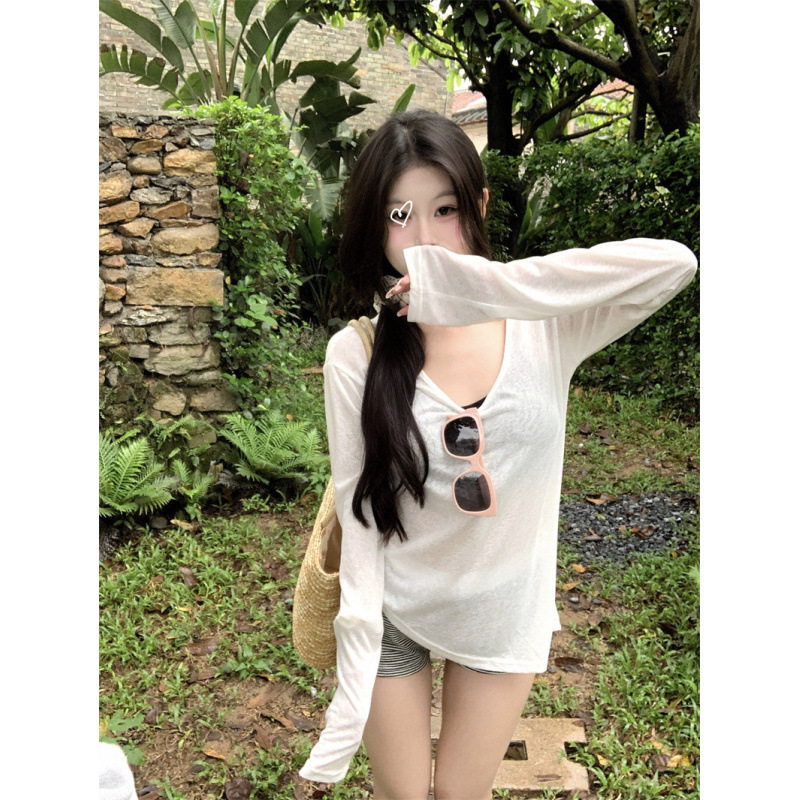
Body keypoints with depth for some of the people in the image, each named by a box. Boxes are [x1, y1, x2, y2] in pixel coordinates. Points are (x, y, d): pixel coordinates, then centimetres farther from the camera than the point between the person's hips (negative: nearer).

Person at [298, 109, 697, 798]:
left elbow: (674, 264, -30)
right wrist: (358, 660, -14)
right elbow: (357, 509, -15)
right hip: (391, 612, 0)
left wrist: (483, 287, -36)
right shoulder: (356, 354, -16)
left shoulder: (544, 326, -14)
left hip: (503, 617, 1)